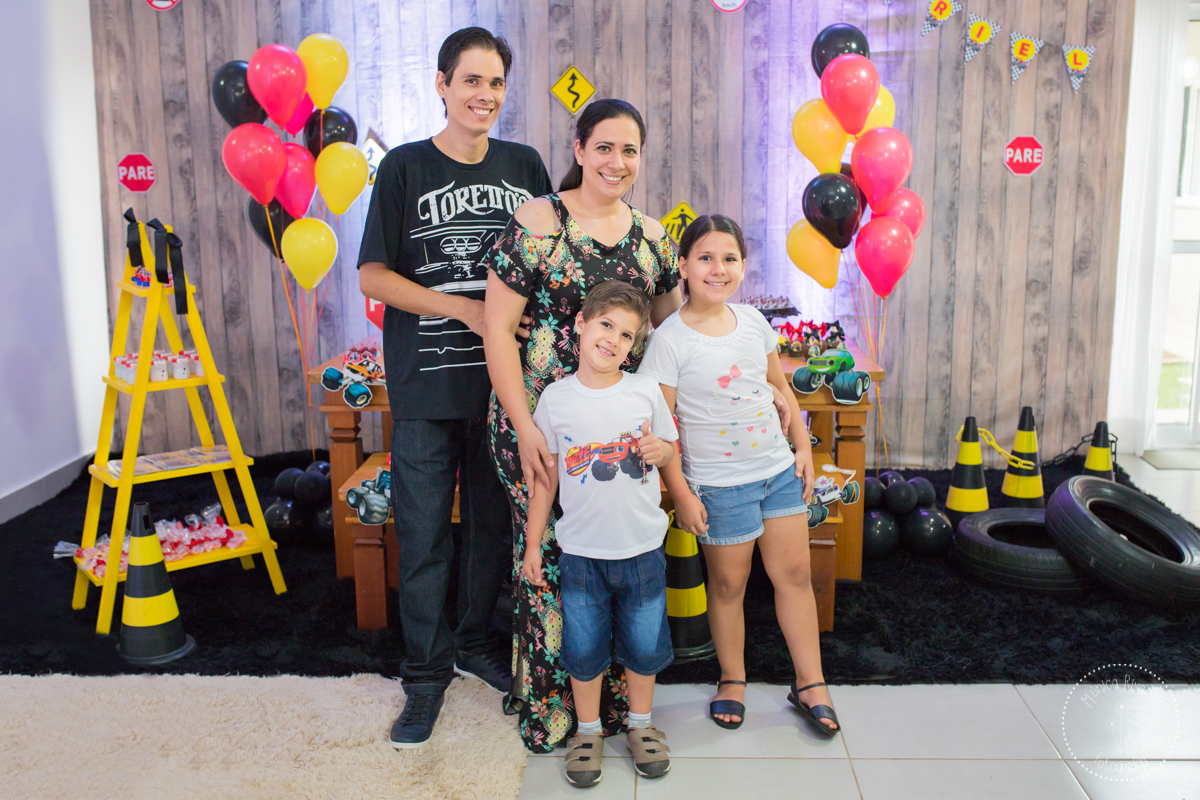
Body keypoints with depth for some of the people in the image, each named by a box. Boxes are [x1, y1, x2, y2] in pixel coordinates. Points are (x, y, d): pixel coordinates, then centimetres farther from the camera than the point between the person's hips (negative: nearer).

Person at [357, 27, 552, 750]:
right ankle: (427, 671, 20)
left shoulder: (525, 166, 8)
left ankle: (476, 644, 33)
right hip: (428, 383, -3)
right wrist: (466, 309, -13)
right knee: (424, 533, 3)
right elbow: (374, 276, -4)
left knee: (495, 521, 13)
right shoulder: (405, 167, -1)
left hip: (505, 379, 3)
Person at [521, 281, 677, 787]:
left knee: (643, 645, 13)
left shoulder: (645, 391, -5)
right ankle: (588, 730, 32)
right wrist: (532, 544, 3)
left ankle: (640, 724, 36)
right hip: (580, 550, 0)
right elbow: (545, 475, 2)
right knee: (583, 649, 10)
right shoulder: (556, 398, -5)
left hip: (642, 546, 1)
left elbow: (670, 446, 10)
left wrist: (658, 450, -15)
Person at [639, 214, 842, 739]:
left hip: (779, 469, 5)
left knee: (794, 573, 10)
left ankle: (810, 683, 24)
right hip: (720, 483, -5)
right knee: (728, 583, 8)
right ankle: (732, 681, 30)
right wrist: (681, 493, -14)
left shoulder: (753, 321, 4)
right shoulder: (670, 339, -13)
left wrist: (803, 447, 11)